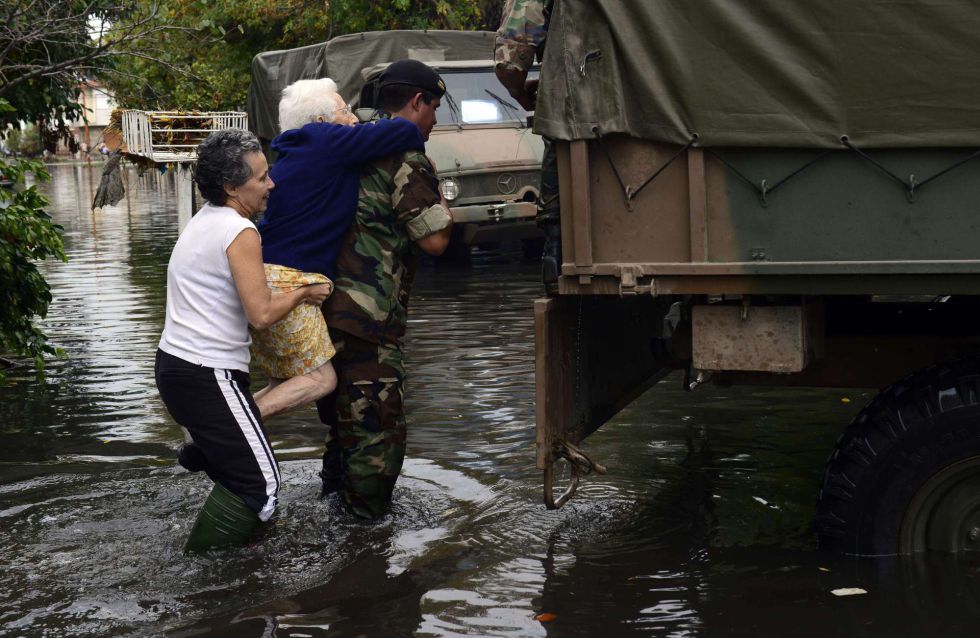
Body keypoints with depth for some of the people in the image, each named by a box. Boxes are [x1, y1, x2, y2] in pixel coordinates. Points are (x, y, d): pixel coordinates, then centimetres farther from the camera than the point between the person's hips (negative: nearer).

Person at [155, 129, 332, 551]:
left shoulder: (203, 222, 13)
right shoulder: (241, 232, -15)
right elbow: (262, 314, -19)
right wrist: (303, 293, -3)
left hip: (174, 365, 9)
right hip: (209, 377, -9)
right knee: (259, 481, -5)